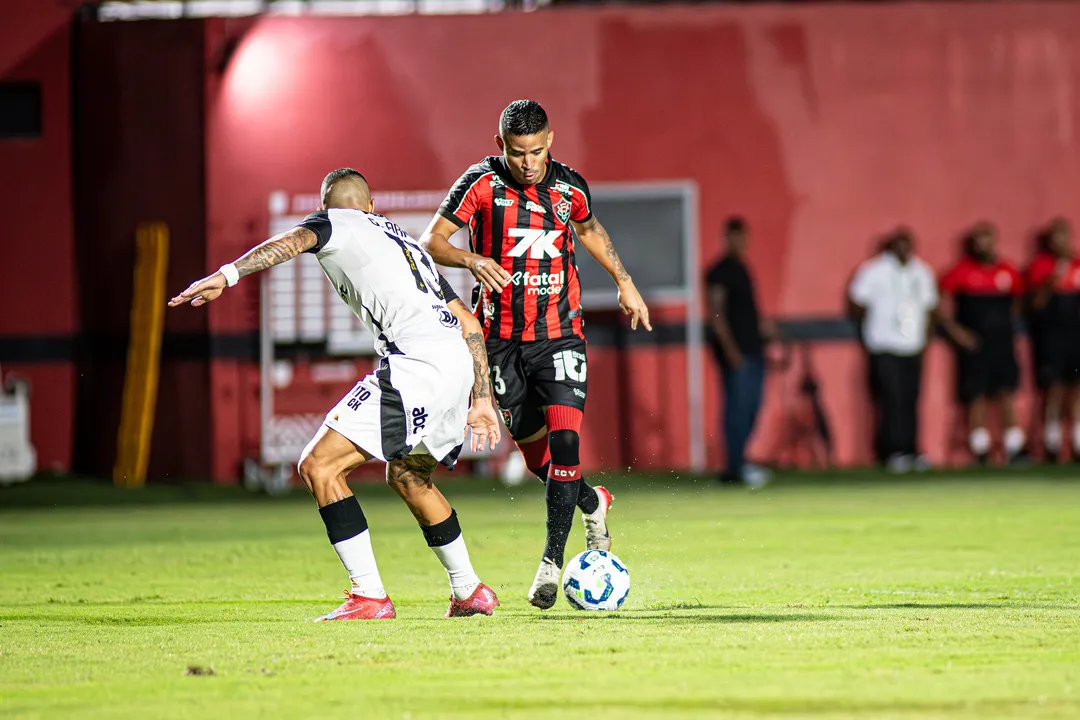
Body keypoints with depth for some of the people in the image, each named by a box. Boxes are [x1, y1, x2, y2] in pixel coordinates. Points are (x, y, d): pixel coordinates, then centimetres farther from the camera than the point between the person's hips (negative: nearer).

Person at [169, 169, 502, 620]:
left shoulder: (334, 223, 14)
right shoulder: (406, 242, 34)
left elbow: (294, 241, -11)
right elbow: (470, 324, 31)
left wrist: (227, 275, -22)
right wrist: (481, 401, 33)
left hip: (415, 364, -8)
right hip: (459, 364, 8)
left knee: (319, 466, -7)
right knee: (407, 477, 30)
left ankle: (369, 596, -14)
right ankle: (470, 593, 35)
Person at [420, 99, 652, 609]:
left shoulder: (570, 188, -1)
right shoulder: (481, 184, -9)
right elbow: (431, 241, -10)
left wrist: (624, 282, 22)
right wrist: (471, 260, -29)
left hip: (559, 332, 0)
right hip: (503, 337, 0)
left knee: (564, 437, -16)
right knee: (531, 444, 9)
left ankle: (552, 561, -14)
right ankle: (592, 504, 40)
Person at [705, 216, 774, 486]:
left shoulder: (741, 269, 17)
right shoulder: (720, 271, -8)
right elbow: (716, 311, -13)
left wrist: (762, 326, 11)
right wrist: (730, 349, -19)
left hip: (752, 349, 9)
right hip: (734, 352, -9)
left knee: (751, 407, 8)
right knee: (738, 406, -9)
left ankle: (737, 463, 13)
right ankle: (736, 467, -7)